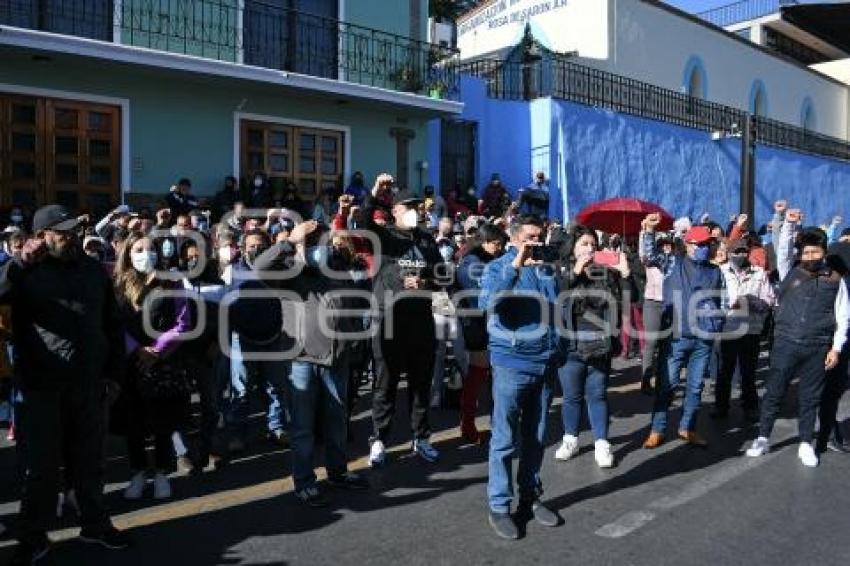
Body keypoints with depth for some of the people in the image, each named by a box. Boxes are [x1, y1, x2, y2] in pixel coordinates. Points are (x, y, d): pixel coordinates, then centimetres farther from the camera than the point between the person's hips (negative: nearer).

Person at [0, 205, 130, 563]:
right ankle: (33, 537, 22)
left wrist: (114, 373, 7)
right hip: (40, 386, -3)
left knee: (90, 460, 14)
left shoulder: (94, 270, 8)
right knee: (40, 465, 7)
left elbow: (112, 325, 11)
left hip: (89, 384, 3)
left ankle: (94, 524, 29)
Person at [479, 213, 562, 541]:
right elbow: (487, 302, -23)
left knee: (536, 437, 15)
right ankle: (499, 506, 13)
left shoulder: (548, 269, 9)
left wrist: (558, 352, 10)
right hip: (512, 364, -5)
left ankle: (531, 498, 28)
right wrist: (515, 265, -28)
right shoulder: (498, 267, -4)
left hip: (546, 363, 5)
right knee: (505, 439, 1)